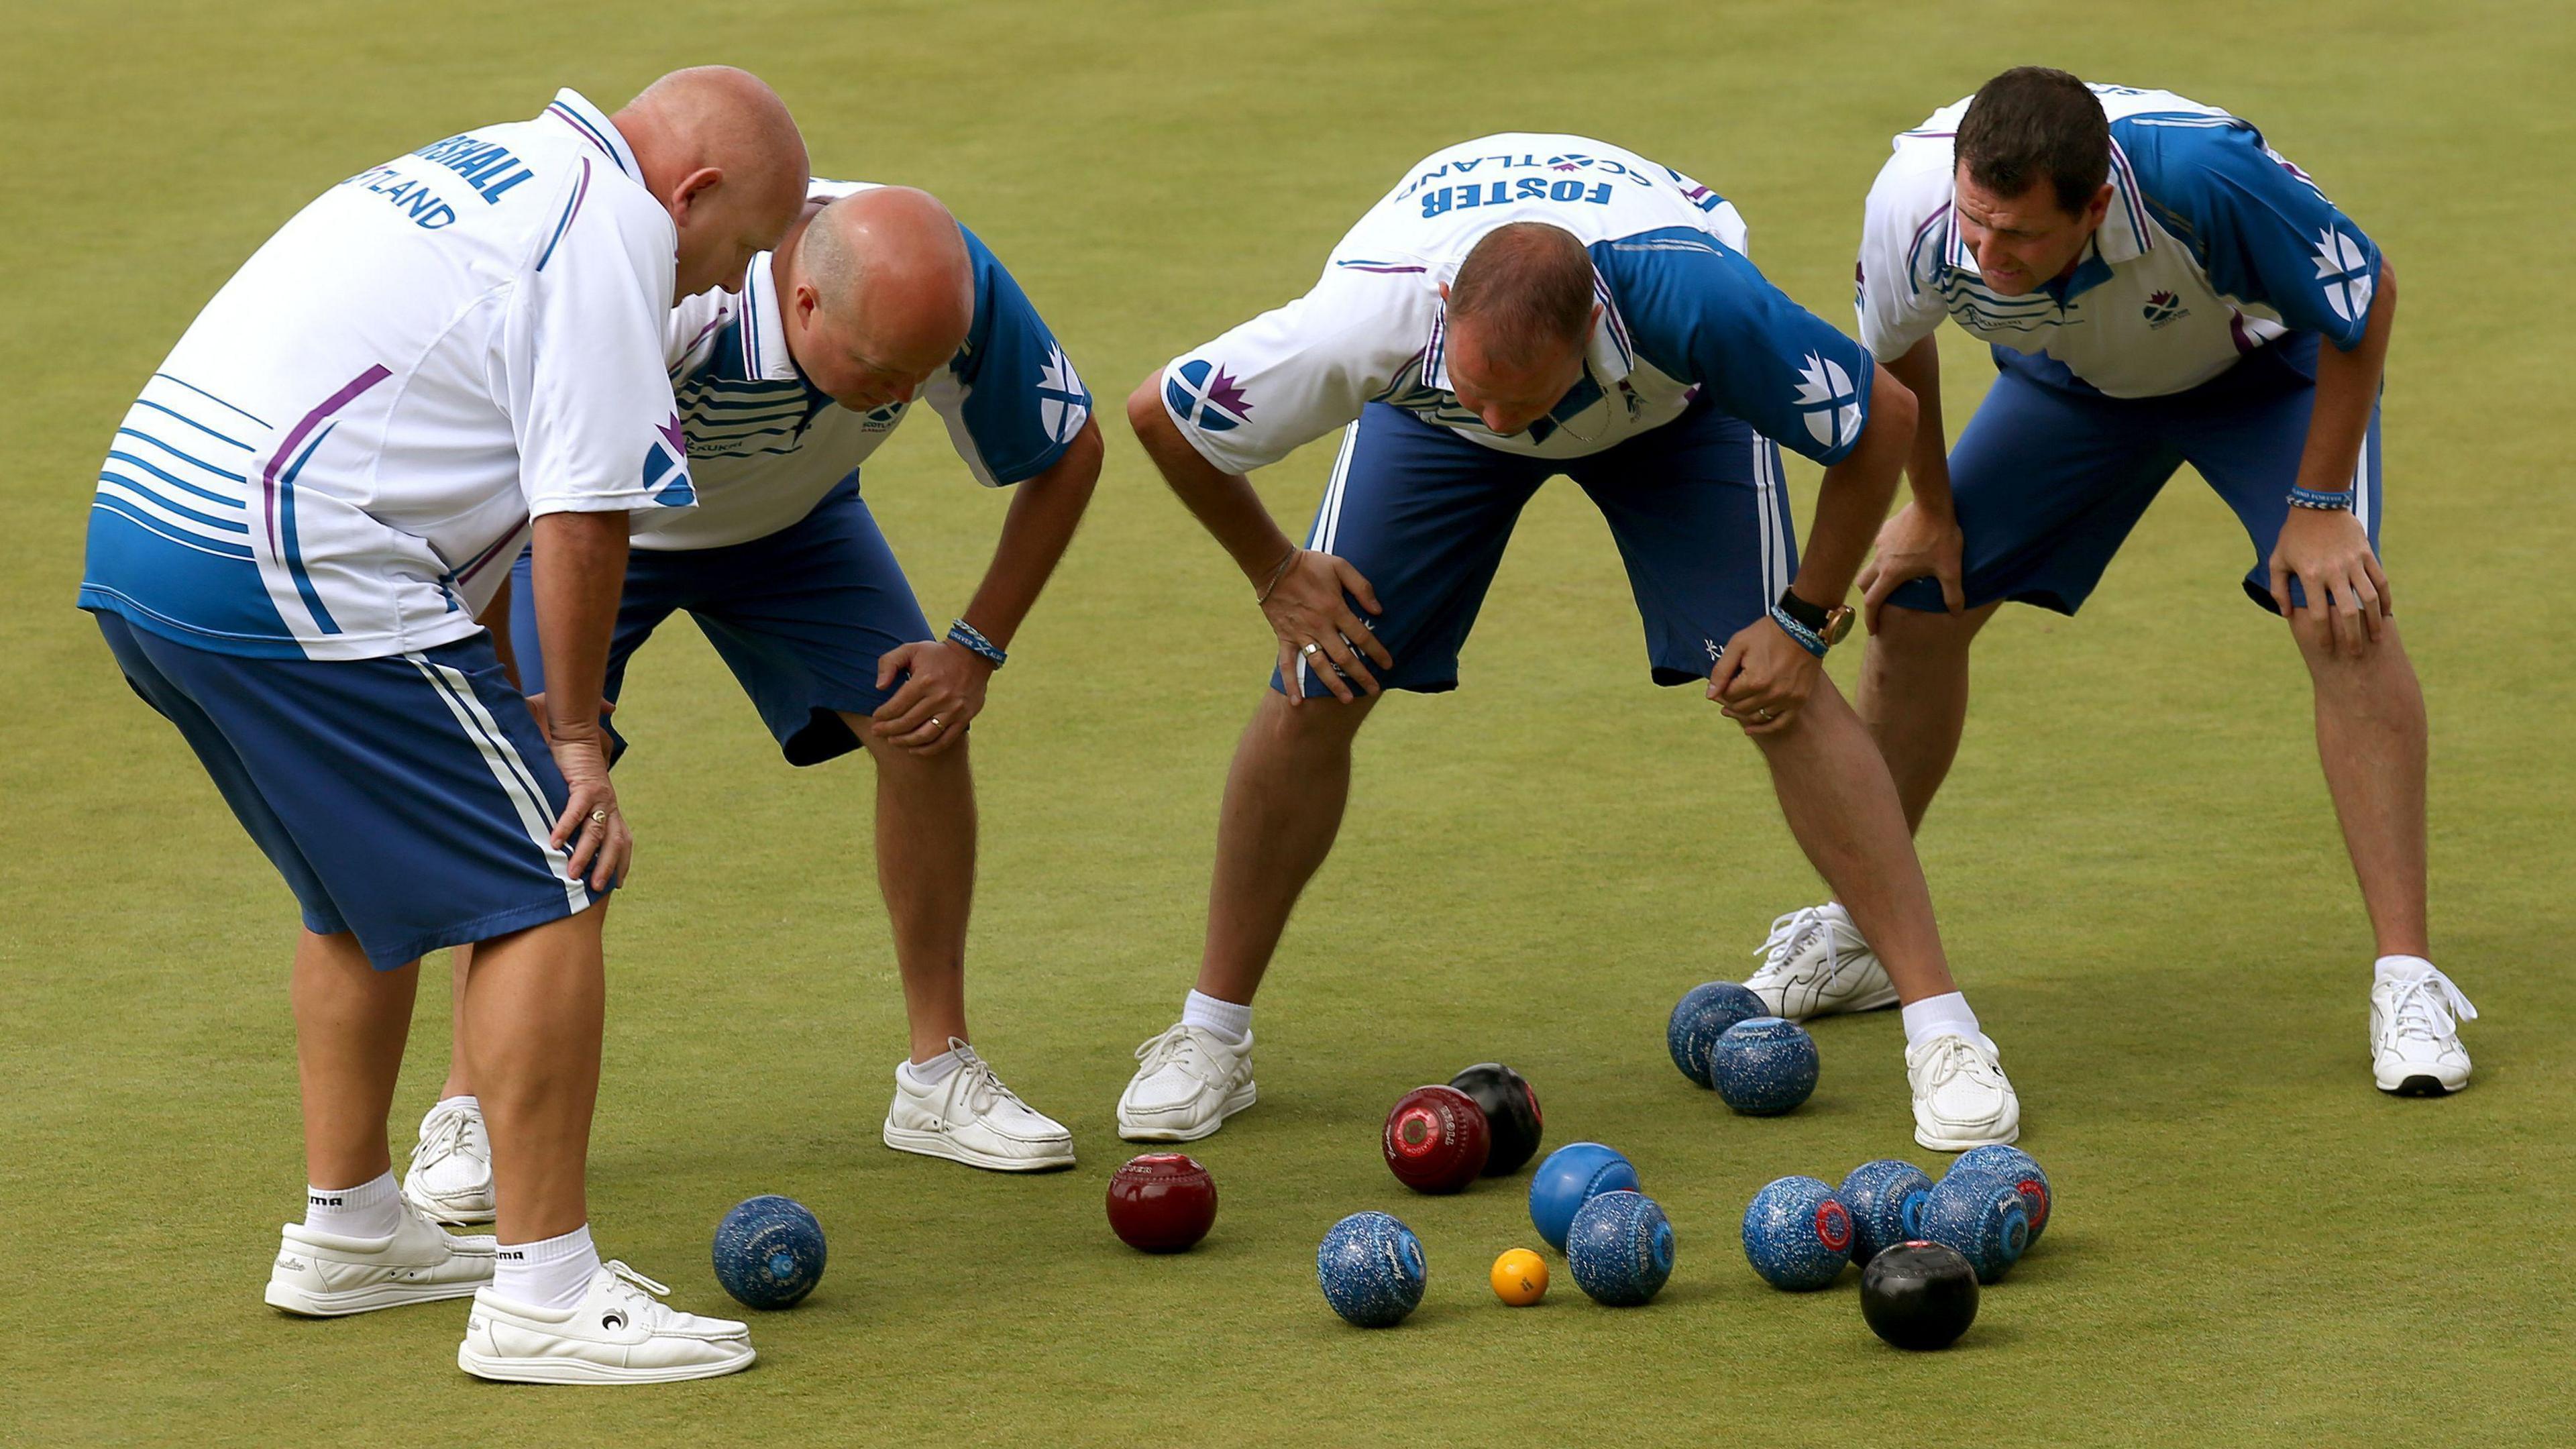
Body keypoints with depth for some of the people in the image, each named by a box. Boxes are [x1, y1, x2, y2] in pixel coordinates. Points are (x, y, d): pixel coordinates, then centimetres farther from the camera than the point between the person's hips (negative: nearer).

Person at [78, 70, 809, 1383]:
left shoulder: (488, 169, 23)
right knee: (547, 887, -6)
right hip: (280, 570, -10)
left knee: (368, 888, 25)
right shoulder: (609, 238, -7)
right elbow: (581, 518, -13)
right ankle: (543, 1296, -6)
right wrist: (574, 733, -2)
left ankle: (348, 1232, 35)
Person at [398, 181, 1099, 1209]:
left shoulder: (959, 295, -31)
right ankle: (470, 1107, -4)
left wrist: (978, 649, -12)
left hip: (786, 520, 4)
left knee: (925, 729, -9)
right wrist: (507, 683, -41)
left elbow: (1070, 452, -11)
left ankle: (939, 1077, 6)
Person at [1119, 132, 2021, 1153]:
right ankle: (1210, 1040, 9)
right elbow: (1159, 413, -23)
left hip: (1670, 409, -1)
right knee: (1315, 697, -7)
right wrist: (1274, 575, -10)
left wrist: (1804, 621, -19)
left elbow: (1885, 417, -25)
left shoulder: (1690, 302, -45)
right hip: (1426, 409, 1)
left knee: (1781, 696, -15)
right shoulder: (1374, 320, -43)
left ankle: (1941, 1029, -7)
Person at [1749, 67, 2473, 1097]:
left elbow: (2369, 297, -25)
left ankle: (2407, 980, -20)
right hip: (2073, 381, 4)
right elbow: (1897, 345, -6)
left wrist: (2321, 505, -22)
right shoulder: (1913, 201, -33)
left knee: (2340, 611, -25)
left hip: (2266, 364, -4)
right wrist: (1931, 509, 4)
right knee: (1918, 604, -3)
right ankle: (1858, 937, 19)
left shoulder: (2201, 174, -45)